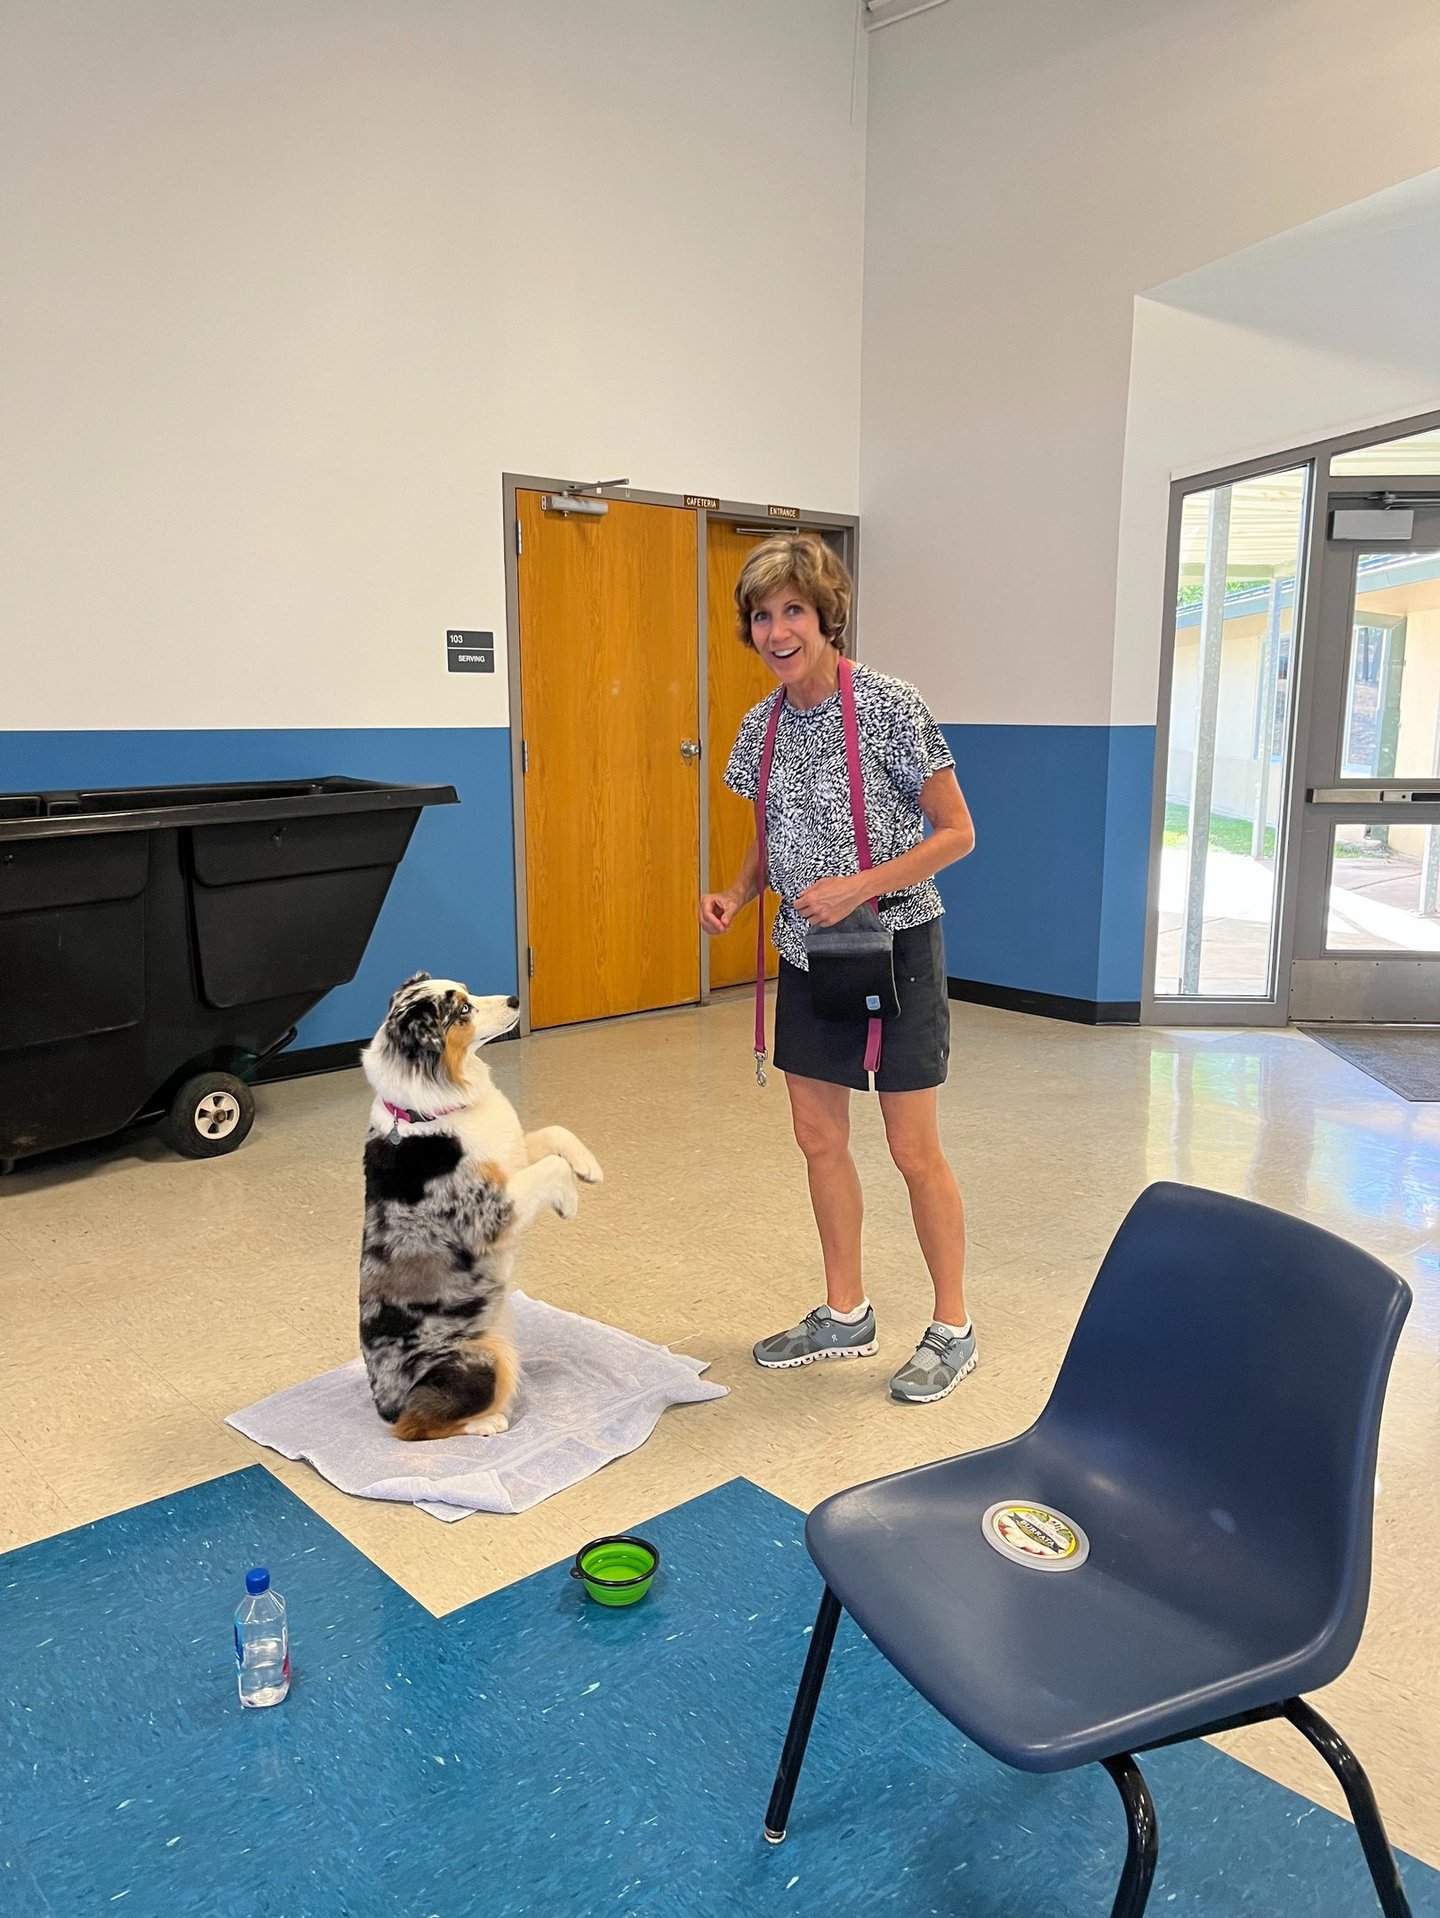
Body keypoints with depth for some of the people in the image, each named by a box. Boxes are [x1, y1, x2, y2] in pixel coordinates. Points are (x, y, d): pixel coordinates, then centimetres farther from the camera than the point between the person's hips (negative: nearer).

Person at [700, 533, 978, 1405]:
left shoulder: (890, 706, -15)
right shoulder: (763, 723, 5)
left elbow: (956, 833, -13)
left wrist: (857, 888, -23)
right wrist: (738, 894, -3)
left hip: (893, 949, -6)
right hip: (808, 953, 7)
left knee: (915, 1150, 2)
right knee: (820, 1138, 12)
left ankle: (954, 1328, 21)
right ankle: (846, 1316, 30)